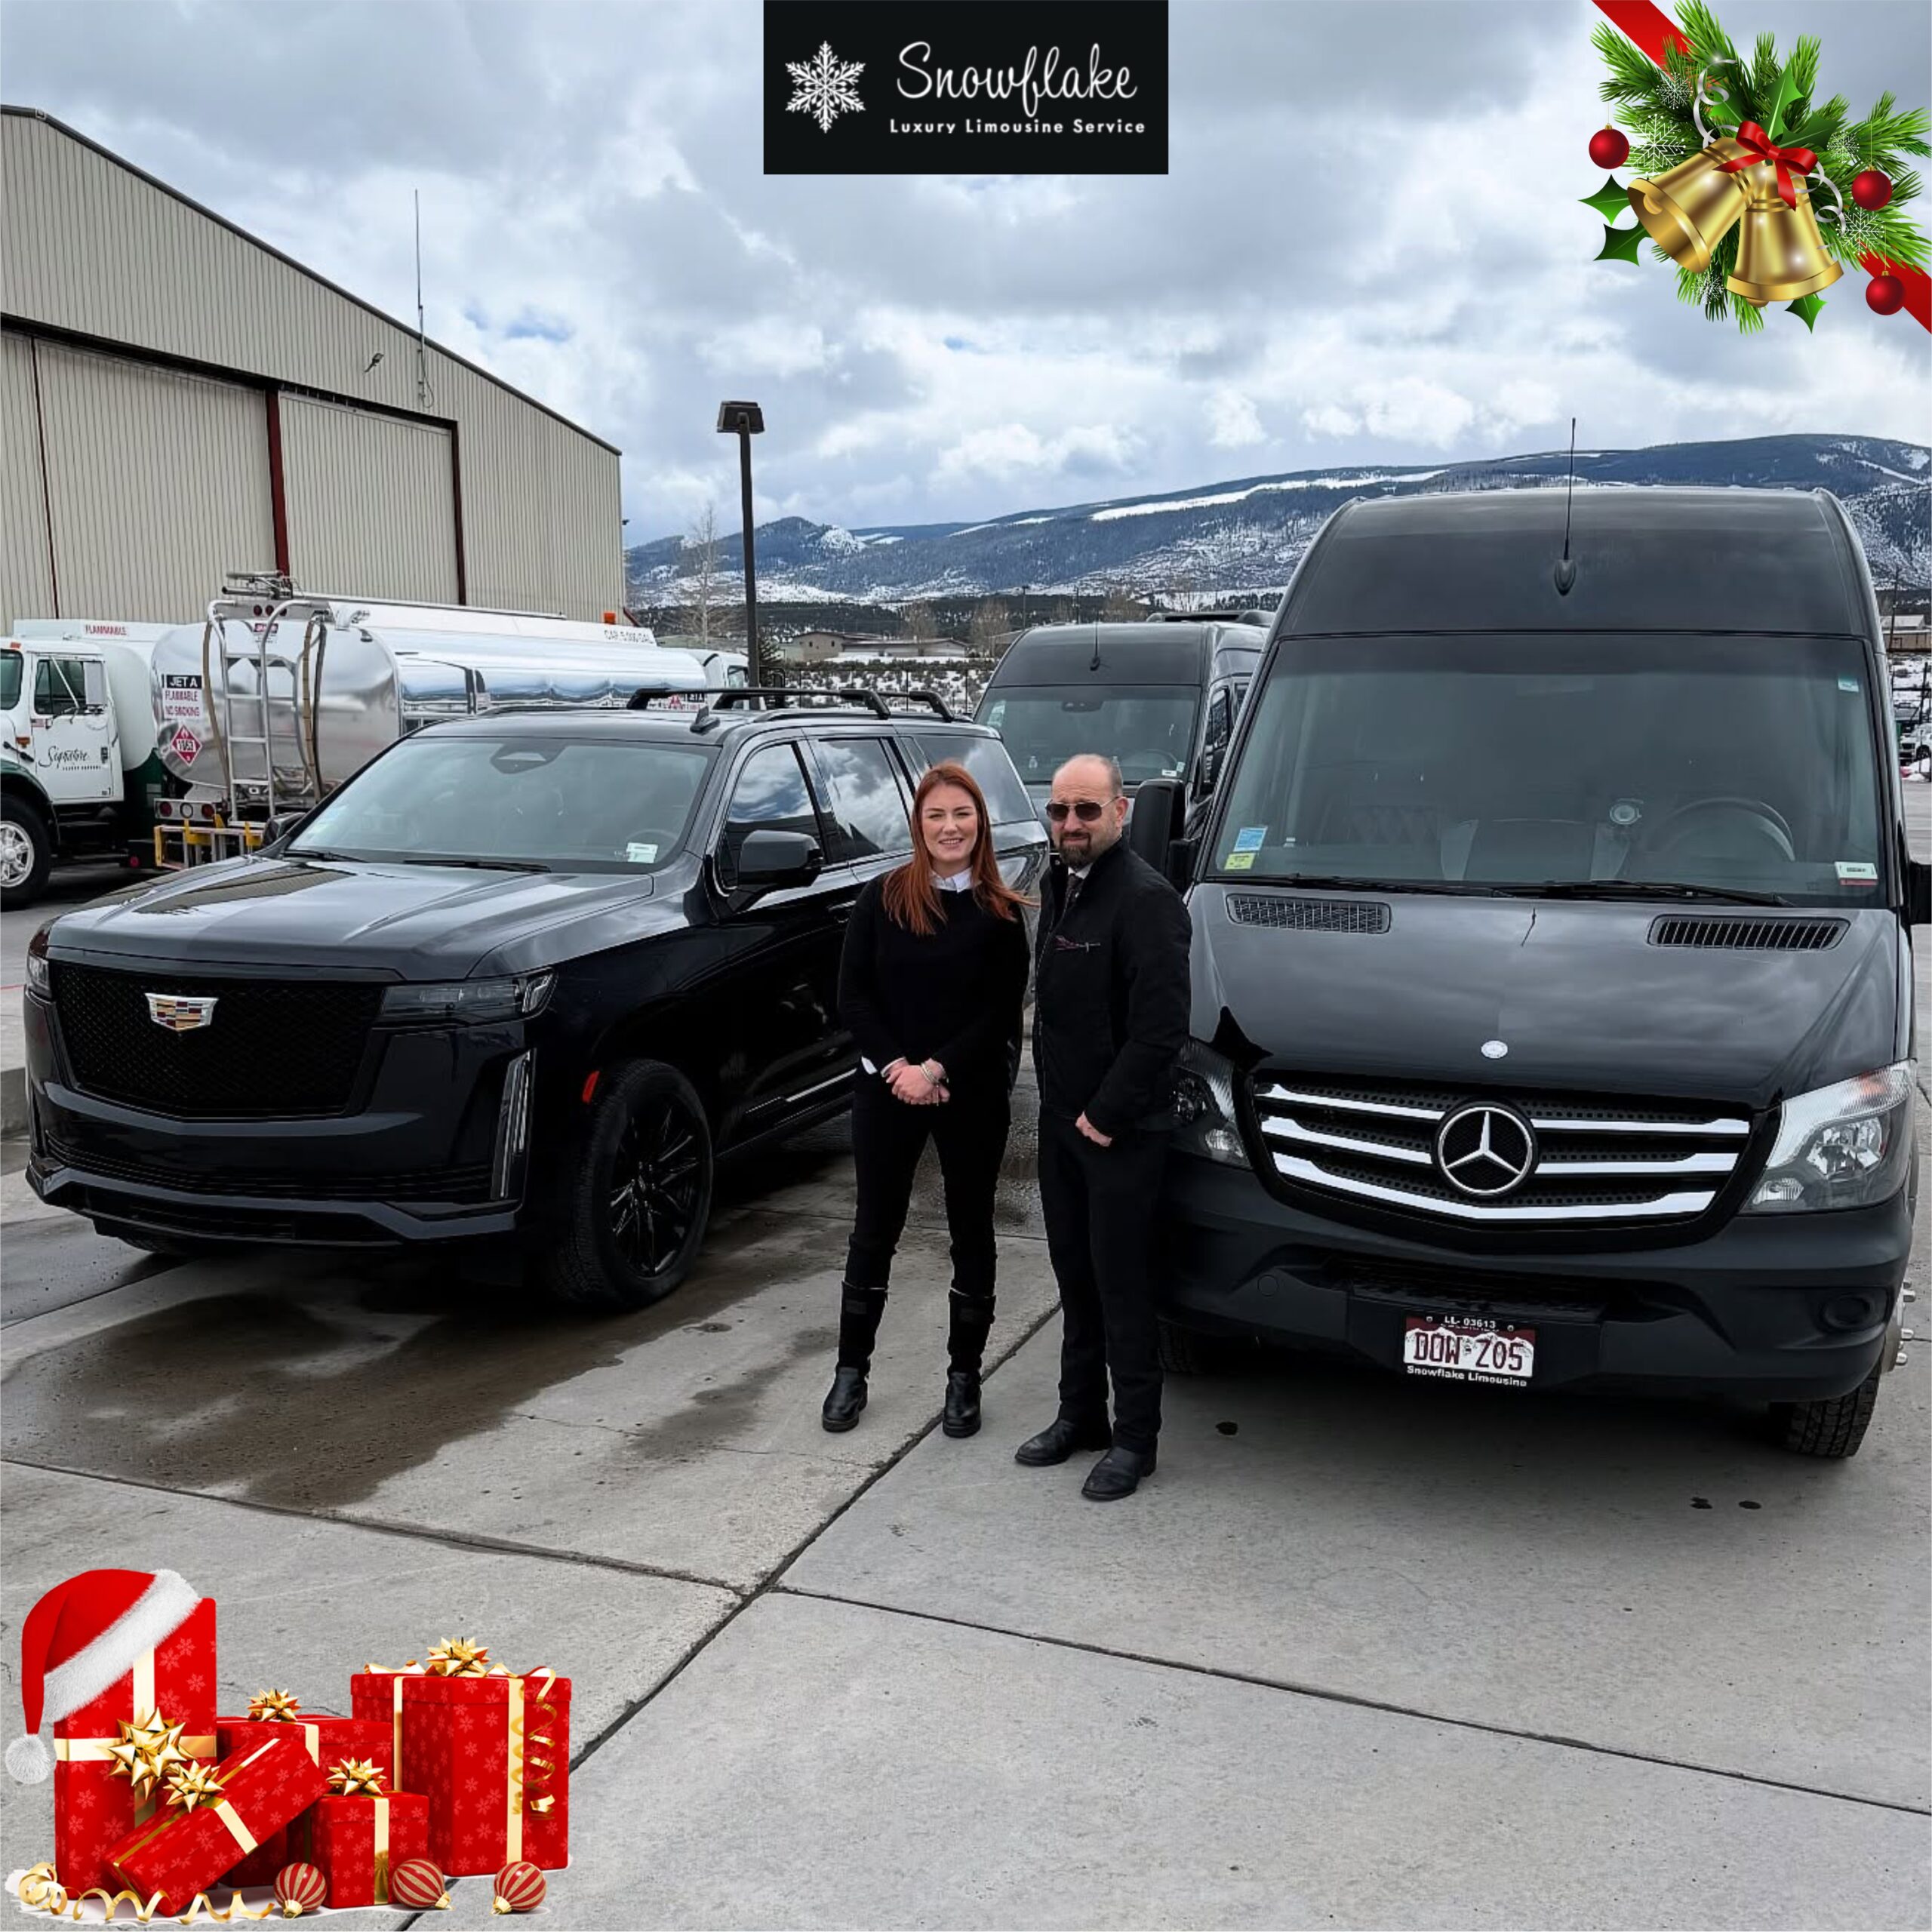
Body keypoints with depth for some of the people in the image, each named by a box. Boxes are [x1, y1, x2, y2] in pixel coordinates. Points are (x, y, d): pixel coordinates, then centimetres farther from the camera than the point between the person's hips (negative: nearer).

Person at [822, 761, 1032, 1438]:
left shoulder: (1002, 912, -2)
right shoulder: (883, 898, 0)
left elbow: (1002, 1013, -6)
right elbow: (852, 995, -2)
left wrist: (936, 1070, -16)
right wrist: (897, 1066, -13)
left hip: (972, 1095, 0)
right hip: (886, 1089, 1)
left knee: (971, 1232, 9)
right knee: (874, 1229, 9)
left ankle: (964, 1377, 22)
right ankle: (851, 1371, 22)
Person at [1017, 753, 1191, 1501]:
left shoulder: (1146, 899, -18)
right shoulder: (1060, 886, 11)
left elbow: (1161, 1028, -22)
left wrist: (1106, 1114, -18)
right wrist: (1062, 1101, 12)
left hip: (1121, 1130, -8)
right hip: (1061, 1117, 8)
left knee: (1122, 1285, 1)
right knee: (1075, 1277, 17)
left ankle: (1134, 1438, 14)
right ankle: (1080, 1415, 30)